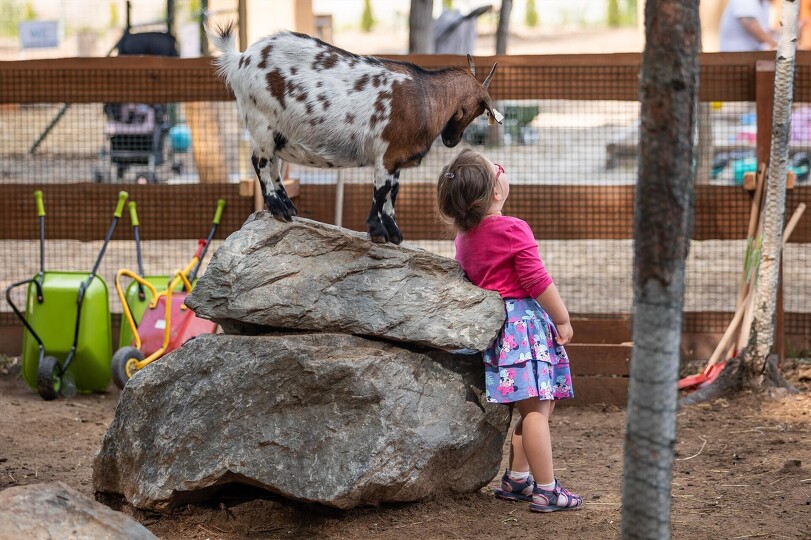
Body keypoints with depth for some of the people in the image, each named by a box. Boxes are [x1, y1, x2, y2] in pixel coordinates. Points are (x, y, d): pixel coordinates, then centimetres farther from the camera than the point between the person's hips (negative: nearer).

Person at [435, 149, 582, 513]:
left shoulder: (465, 236, 12)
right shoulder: (512, 230, -13)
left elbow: (469, 278, 21)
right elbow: (538, 282, -12)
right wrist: (563, 319, -1)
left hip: (494, 321, 9)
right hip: (524, 322, -9)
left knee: (542, 404, 17)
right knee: (536, 407, -9)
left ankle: (516, 479, 20)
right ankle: (546, 490, -10)